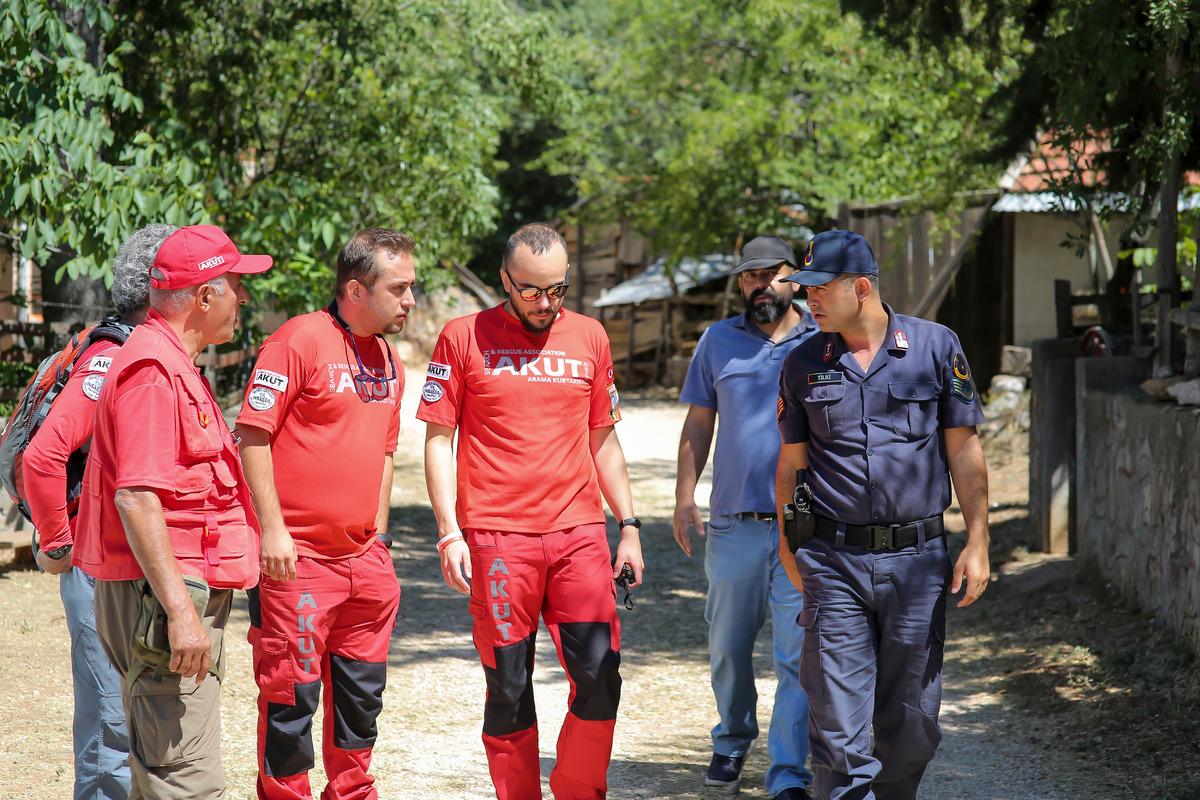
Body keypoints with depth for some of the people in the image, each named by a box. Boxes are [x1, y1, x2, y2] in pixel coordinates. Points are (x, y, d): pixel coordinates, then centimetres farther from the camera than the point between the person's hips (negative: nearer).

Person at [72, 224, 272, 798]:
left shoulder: (175, 366, 19)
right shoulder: (152, 370, -15)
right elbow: (135, 498, -24)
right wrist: (180, 611, -28)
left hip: (184, 593, 11)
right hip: (161, 598, -11)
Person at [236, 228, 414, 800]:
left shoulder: (387, 357, 14)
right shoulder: (300, 340, -11)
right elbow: (252, 434, -13)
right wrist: (273, 528, -16)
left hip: (365, 560, 8)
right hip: (299, 559, -8)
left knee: (362, 690, 14)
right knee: (291, 695, -3)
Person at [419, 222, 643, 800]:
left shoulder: (588, 337, 11)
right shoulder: (464, 338, 2)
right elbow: (438, 439, 1)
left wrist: (629, 525, 13)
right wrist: (449, 533, -7)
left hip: (579, 533, 3)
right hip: (497, 538, -2)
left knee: (599, 678, -5)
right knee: (508, 690, 2)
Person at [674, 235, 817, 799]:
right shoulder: (718, 341, 10)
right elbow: (698, 425, 13)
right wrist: (684, 499, 5)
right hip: (733, 522, 2)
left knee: (798, 656, -6)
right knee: (728, 647, 12)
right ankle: (732, 741, 34)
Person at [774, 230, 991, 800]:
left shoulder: (936, 347, 2)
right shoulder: (803, 364, 7)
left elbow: (964, 450, 4)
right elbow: (791, 464, 13)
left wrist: (977, 543, -1)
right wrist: (789, 548, 10)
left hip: (916, 559, 0)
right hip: (833, 561, 0)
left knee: (911, 721, 6)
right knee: (838, 722, -6)